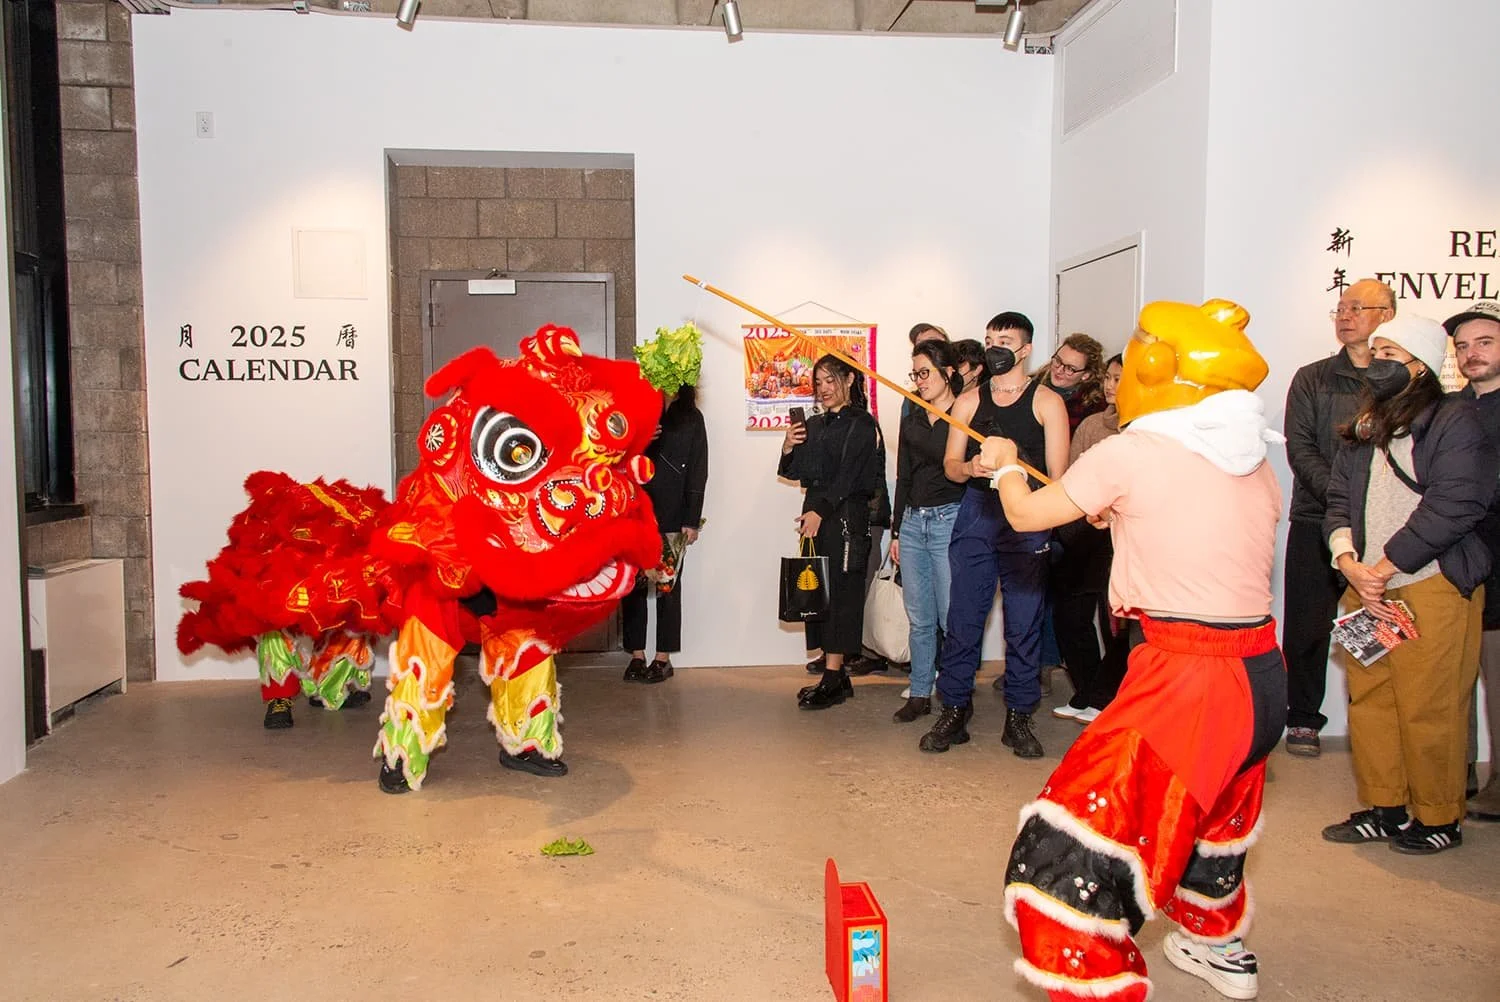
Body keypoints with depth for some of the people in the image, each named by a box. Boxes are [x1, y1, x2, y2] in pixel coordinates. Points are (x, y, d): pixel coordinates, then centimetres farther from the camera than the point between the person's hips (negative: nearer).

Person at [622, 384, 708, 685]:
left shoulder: (691, 419, 5)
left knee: (668, 584, 2)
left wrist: (692, 520, -5)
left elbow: (698, 472, 2)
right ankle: (636, 655, 11)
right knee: (633, 583, 2)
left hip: (672, 516, -1)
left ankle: (663, 657, 9)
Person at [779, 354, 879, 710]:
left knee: (840, 591, -7)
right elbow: (793, 473, 19)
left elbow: (848, 474, -14)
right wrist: (788, 448, -1)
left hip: (846, 515, -7)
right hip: (815, 513, 7)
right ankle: (835, 675, 11)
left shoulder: (860, 424, -4)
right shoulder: (813, 425, 18)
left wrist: (820, 510, -24)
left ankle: (833, 678, -6)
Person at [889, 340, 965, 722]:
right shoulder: (911, 419, 14)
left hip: (949, 519, -6)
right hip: (912, 520, 6)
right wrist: (896, 531, 15)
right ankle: (919, 694, 19)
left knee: (951, 616, -4)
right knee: (919, 618, 10)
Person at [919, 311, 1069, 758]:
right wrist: (971, 467, -11)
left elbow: (1057, 474, -2)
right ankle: (954, 712, 11)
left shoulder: (1047, 402, 3)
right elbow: (950, 465, 10)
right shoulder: (969, 401, 13)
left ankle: (1018, 717, 12)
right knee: (963, 617, 2)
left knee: (1024, 620, 1)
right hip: (976, 514, 3)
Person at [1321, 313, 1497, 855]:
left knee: (1428, 709, -2)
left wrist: (1383, 567, -14)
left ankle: (1439, 819, 15)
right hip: (1367, 587, 6)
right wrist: (1349, 563, -8)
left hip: (1434, 587, -6)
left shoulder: (1455, 420, -4)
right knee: (1369, 700, 9)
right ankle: (1384, 808, 22)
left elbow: (1453, 506, -14)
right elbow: (1339, 498, 9)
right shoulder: (1364, 429, 16)